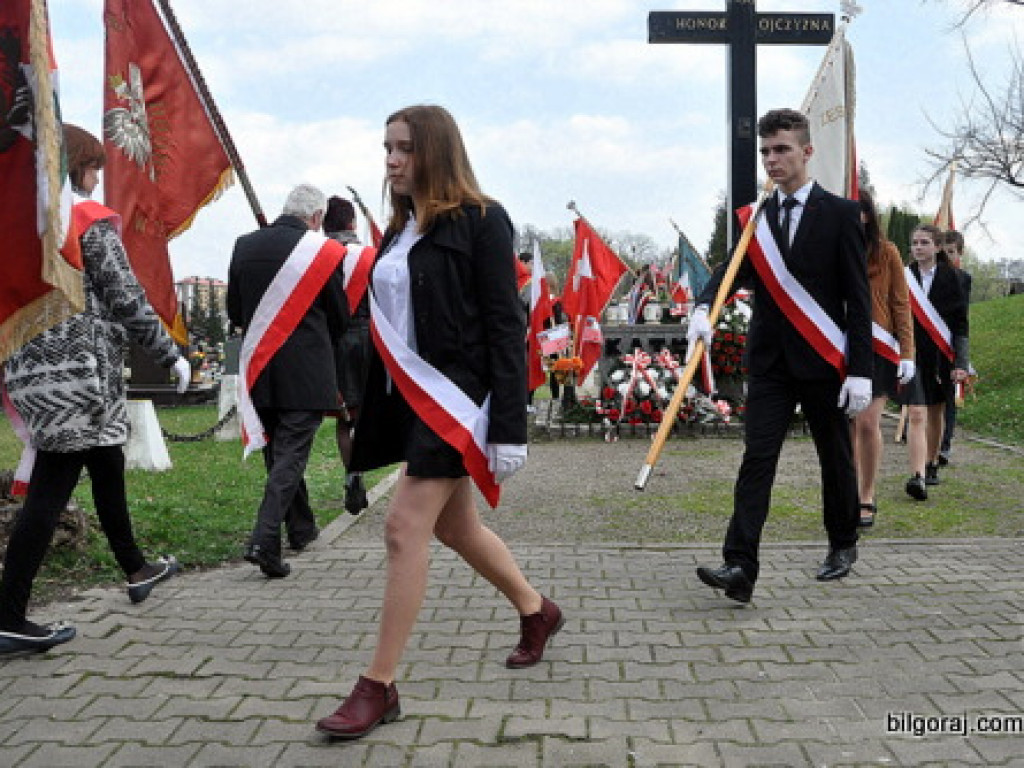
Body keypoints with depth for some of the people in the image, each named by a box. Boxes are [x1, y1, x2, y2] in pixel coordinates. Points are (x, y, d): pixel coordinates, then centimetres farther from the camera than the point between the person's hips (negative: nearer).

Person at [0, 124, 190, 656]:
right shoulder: (91, 221, -9)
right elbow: (127, 299, -12)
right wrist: (171, 356, -4)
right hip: (78, 368, -8)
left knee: (107, 466, 20)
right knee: (50, 489, -4)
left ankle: (136, 570, 35)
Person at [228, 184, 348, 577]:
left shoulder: (245, 246, 3)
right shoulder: (325, 251, -9)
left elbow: (235, 313, 10)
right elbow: (340, 317, 0)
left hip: (260, 370, 5)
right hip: (306, 373, -5)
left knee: (277, 452, 18)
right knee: (290, 455, 0)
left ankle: (301, 529, 30)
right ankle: (264, 541, -9)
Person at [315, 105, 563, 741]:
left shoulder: (480, 221, -9)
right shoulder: (402, 229, 13)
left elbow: (506, 327, -14)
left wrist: (509, 427, -20)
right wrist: (376, 411, 15)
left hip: (458, 396, -8)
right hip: (410, 398, 9)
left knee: (406, 525, -11)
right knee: (454, 526, 17)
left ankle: (379, 687, 2)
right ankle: (537, 611, 39)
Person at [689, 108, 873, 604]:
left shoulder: (840, 214, -2)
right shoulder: (756, 217, 8)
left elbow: (859, 297, -5)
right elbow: (732, 269, -3)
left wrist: (860, 370, -11)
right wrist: (704, 307, -26)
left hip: (824, 360, -2)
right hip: (770, 361, 2)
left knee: (836, 459, 12)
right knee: (757, 458, -7)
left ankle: (843, 545, 33)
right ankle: (740, 567, -10)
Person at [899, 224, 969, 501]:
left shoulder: (949, 278, 0)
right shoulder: (904, 277, 2)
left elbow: (960, 322, 0)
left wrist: (960, 362, -8)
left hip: (941, 355, 1)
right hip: (912, 353, -1)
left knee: (936, 412, 13)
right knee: (916, 414, -12)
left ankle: (931, 464, 32)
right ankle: (917, 477, -20)